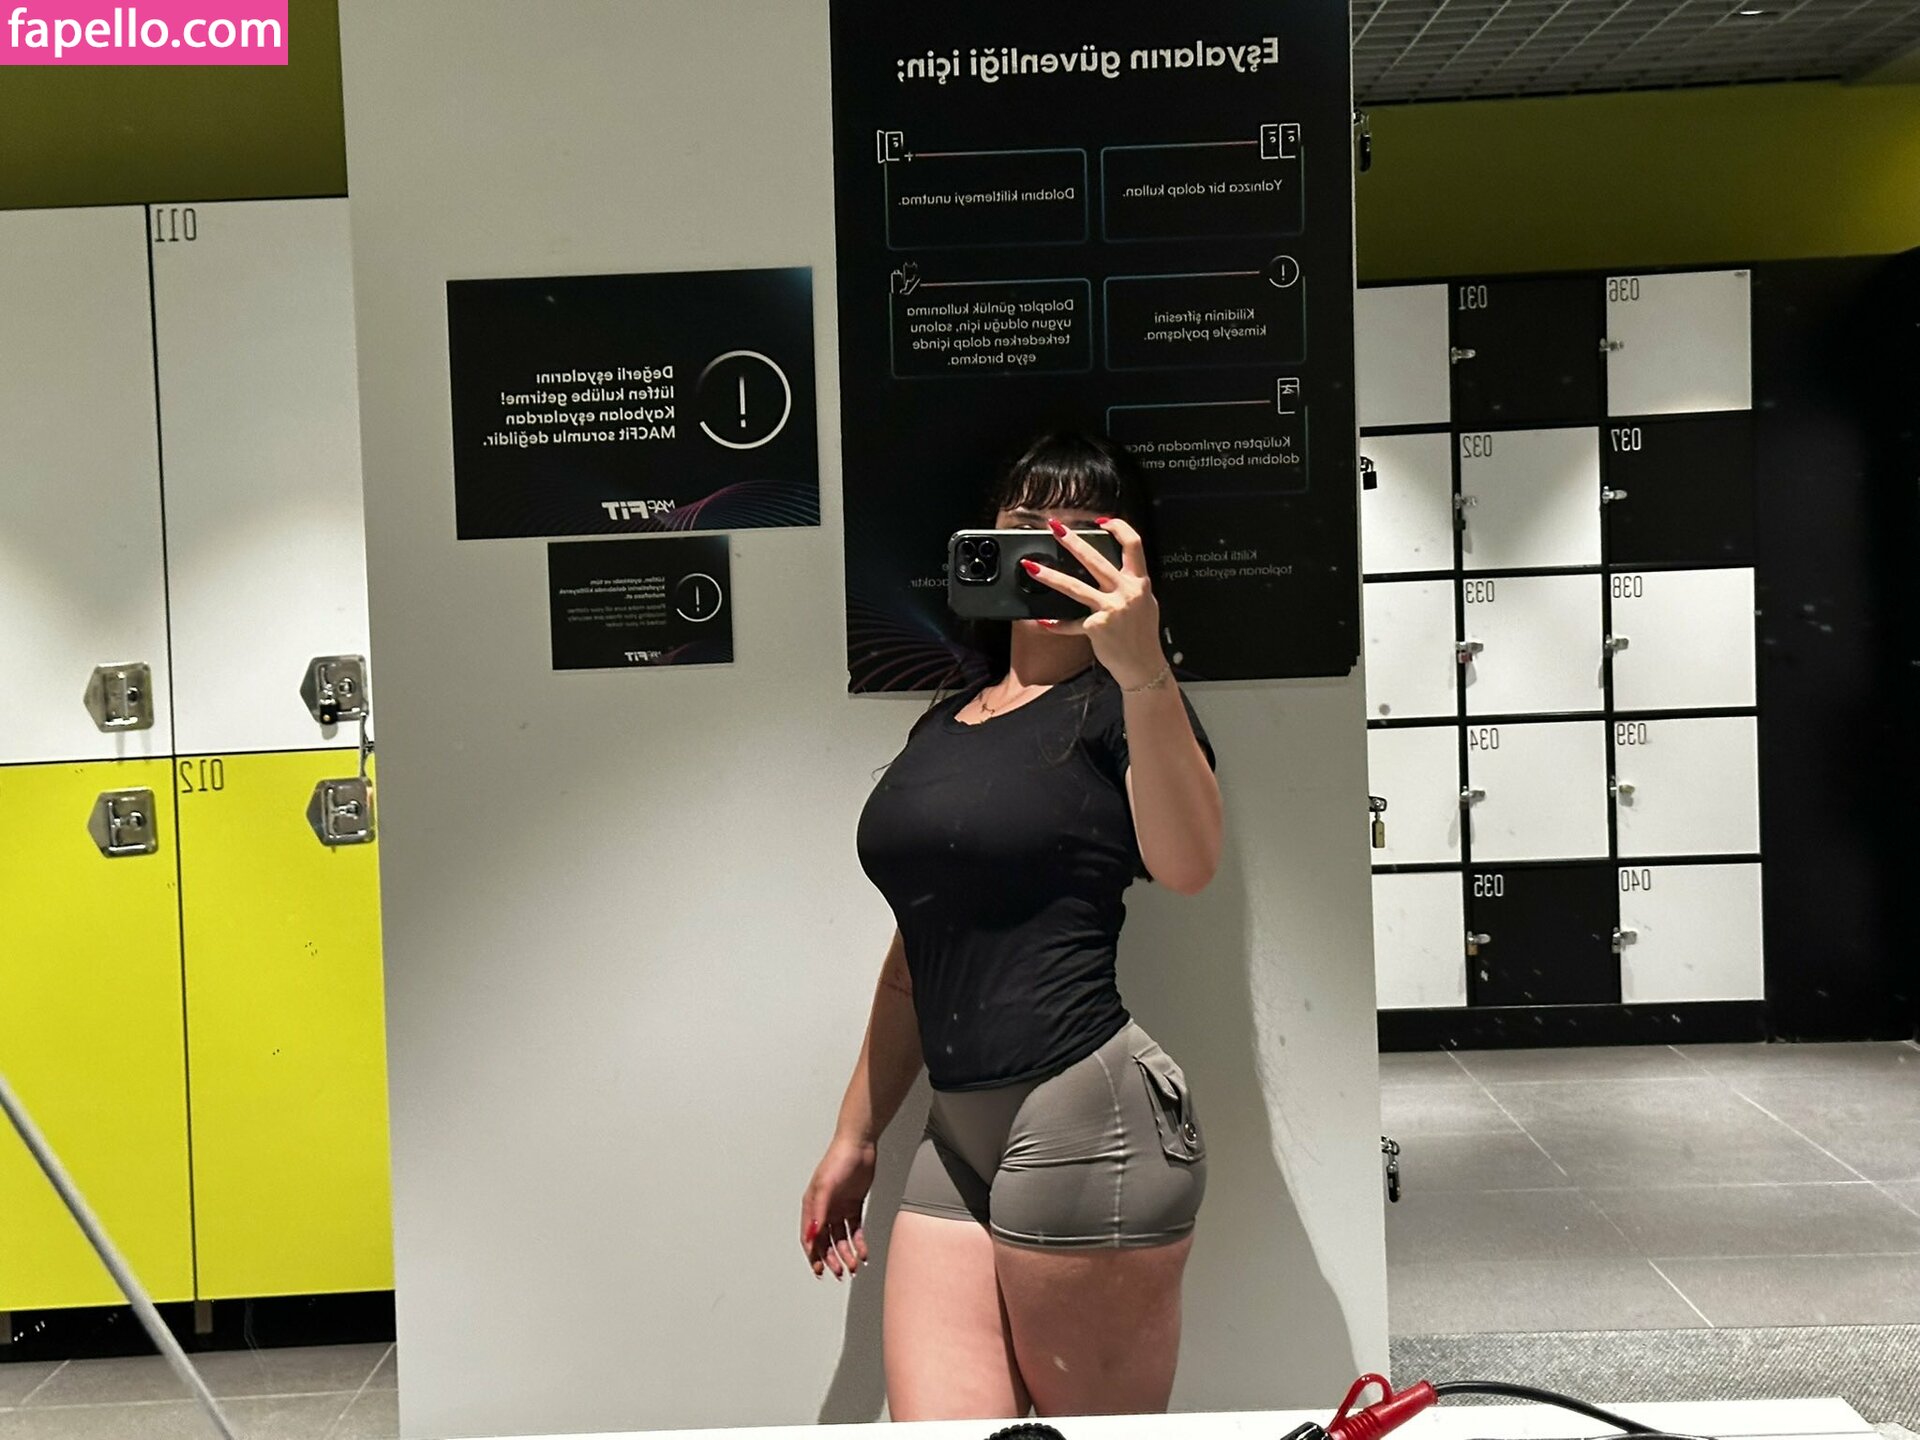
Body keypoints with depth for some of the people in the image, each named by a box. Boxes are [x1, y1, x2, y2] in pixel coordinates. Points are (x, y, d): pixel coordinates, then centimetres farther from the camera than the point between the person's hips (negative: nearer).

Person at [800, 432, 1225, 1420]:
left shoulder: (1116, 708, -2)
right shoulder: (942, 724, 17)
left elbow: (1186, 865, -24)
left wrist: (1141, 668, -34)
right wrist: (855, 1136, 23)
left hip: (1086, 1117, -6)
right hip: (959, 1134, 7)